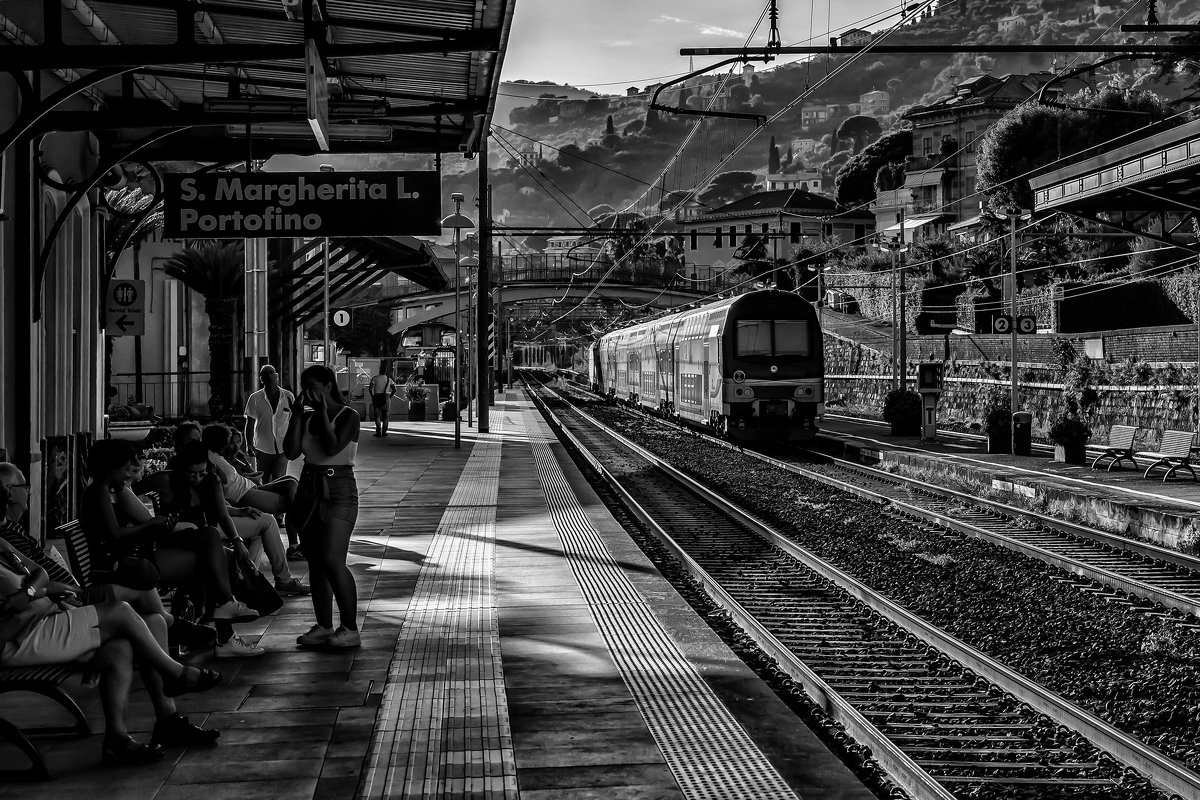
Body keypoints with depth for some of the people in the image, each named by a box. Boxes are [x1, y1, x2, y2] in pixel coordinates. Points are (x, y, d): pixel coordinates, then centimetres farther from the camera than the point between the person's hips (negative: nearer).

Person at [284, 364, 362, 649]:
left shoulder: (347, 416, -6)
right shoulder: (306, 417, 10)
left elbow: (332, 447, -20)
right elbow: (291, 451, -2)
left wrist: (323, 412, -13)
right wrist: (297, 414, -4)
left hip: (338, 490, -7)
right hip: (309, 488, 7)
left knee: (332, 561, -15)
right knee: (315, 563, 7)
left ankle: (350, 629, -9)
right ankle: (324, 626, 13)